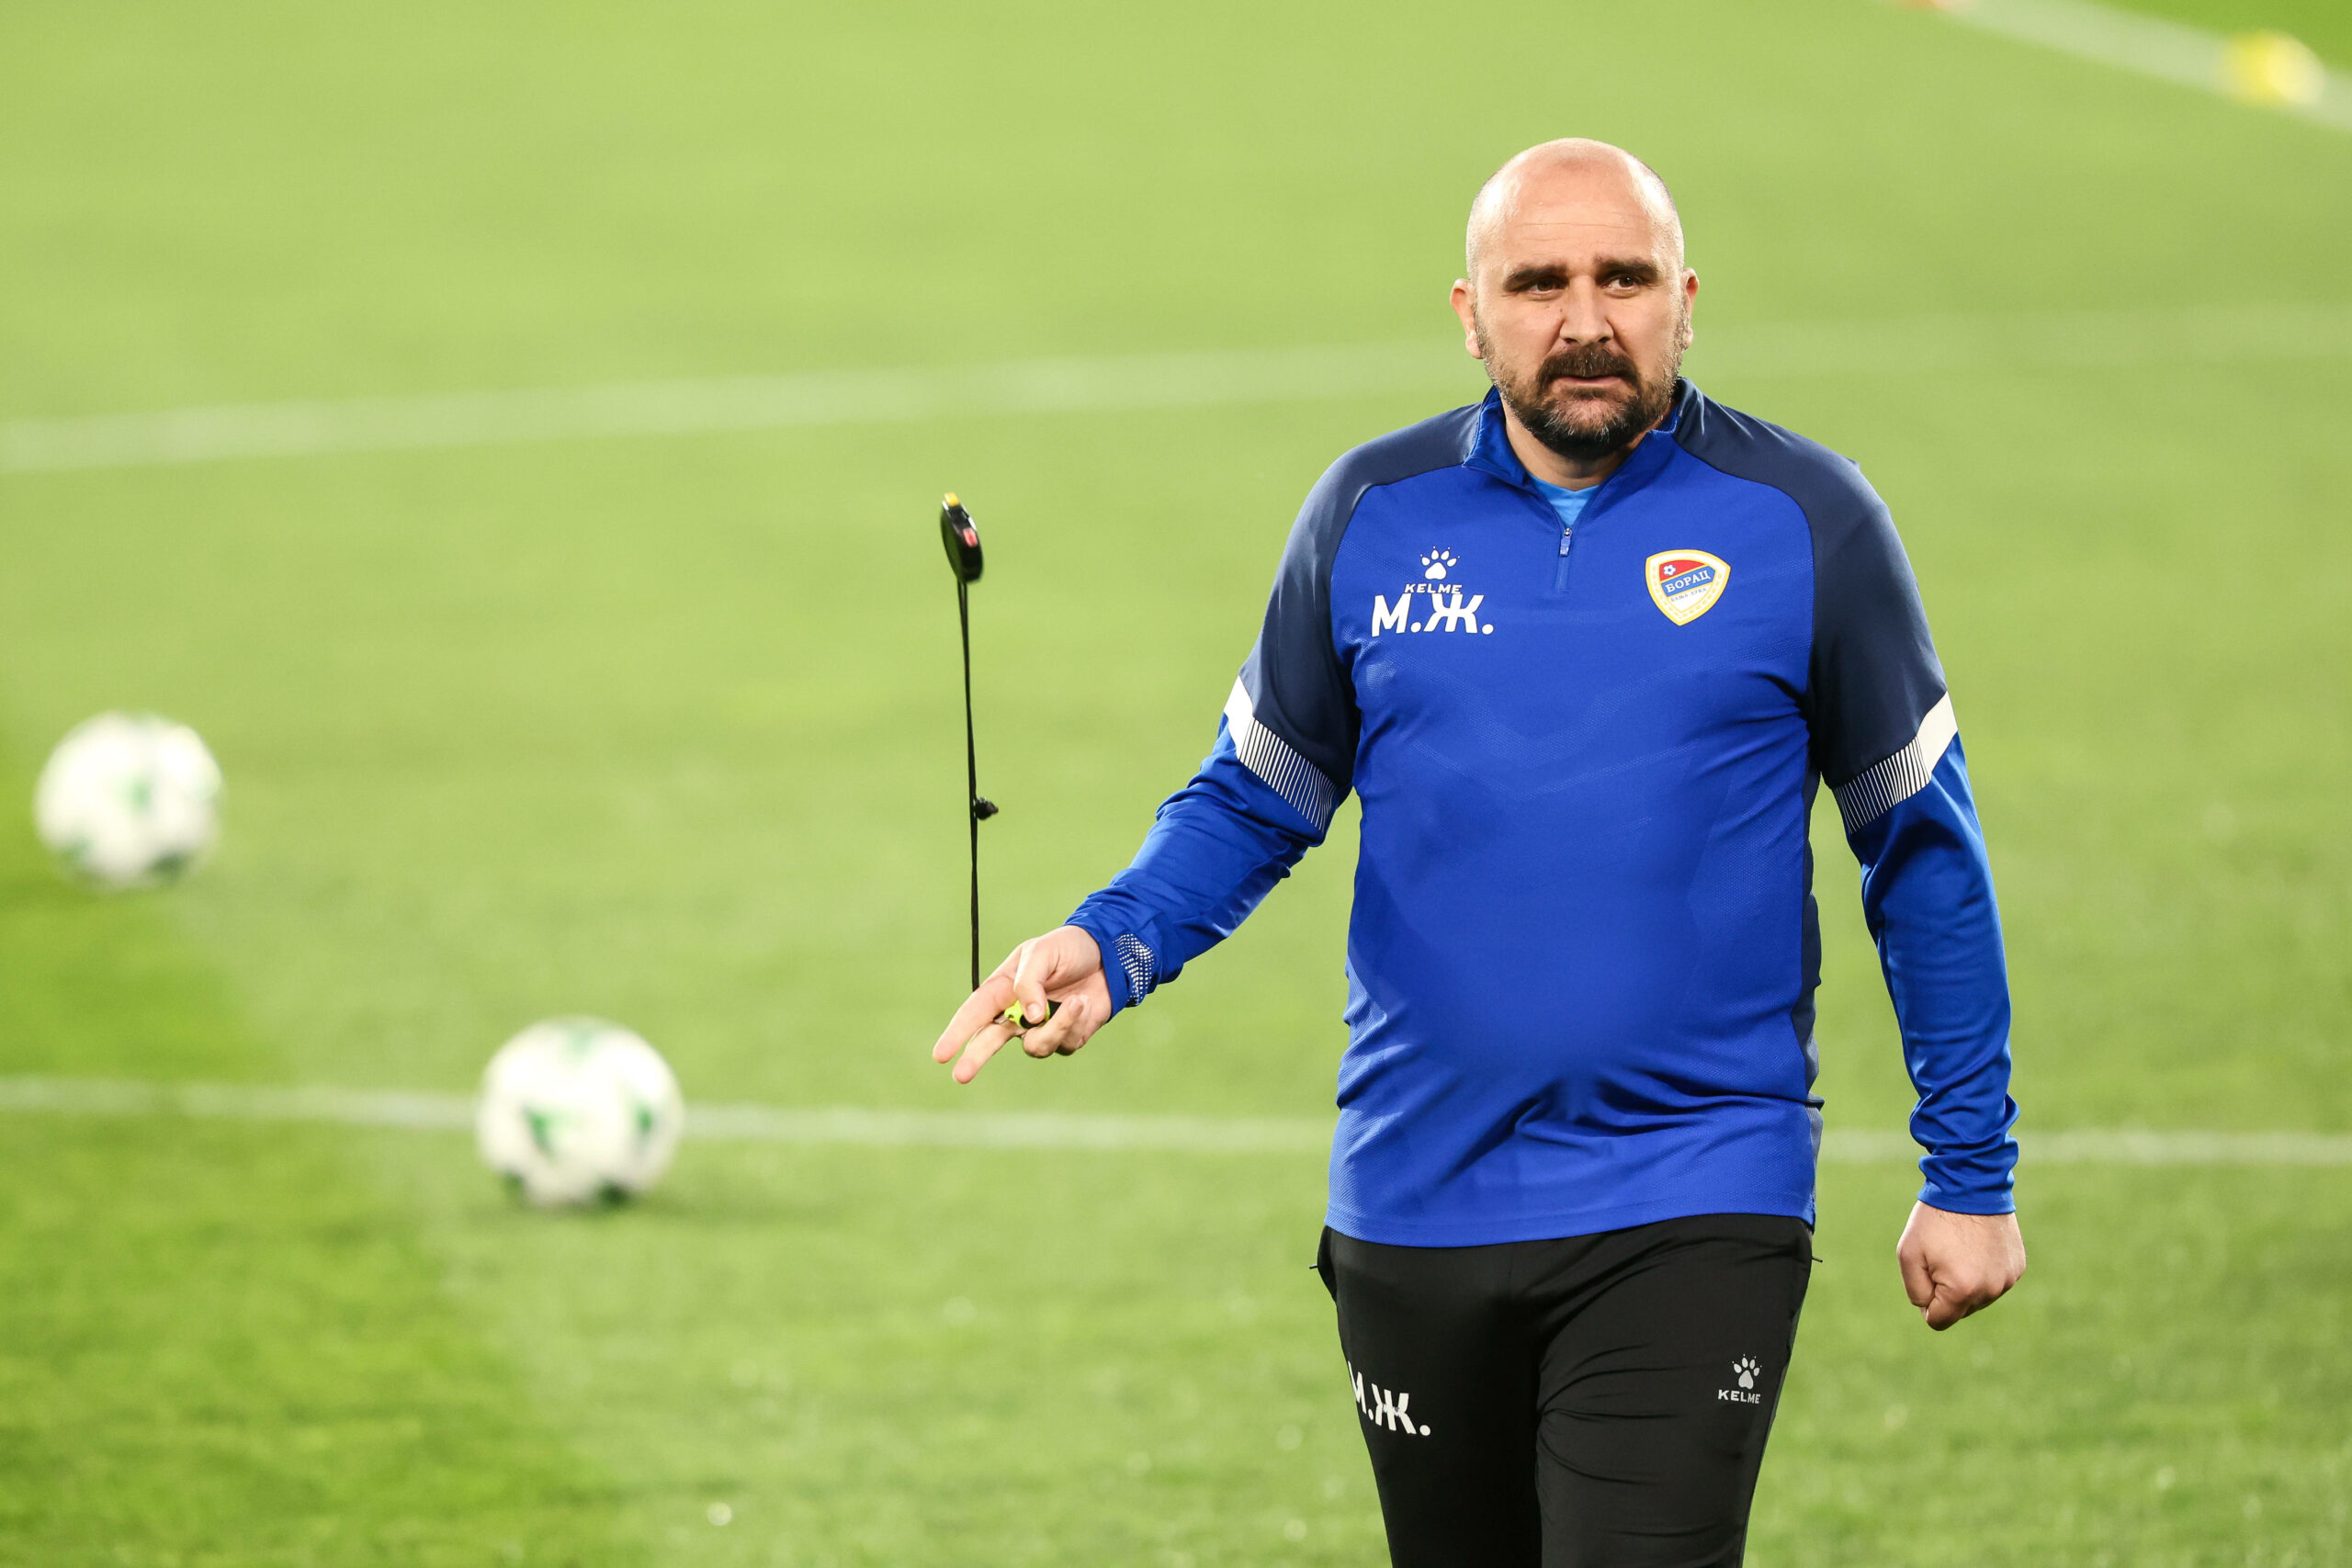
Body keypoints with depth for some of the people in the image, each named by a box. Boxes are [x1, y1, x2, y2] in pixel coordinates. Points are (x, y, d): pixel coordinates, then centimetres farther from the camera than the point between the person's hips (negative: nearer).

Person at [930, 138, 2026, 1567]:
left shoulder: (1803, 519, -2)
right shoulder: (1372, 515, 4)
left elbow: (1922, 846, 6)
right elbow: (1253, 801, 13)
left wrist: (1971, 1175, 6)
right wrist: (1110, 950, -7)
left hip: (1691, 1217, -3)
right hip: (1417, 1217, 3)